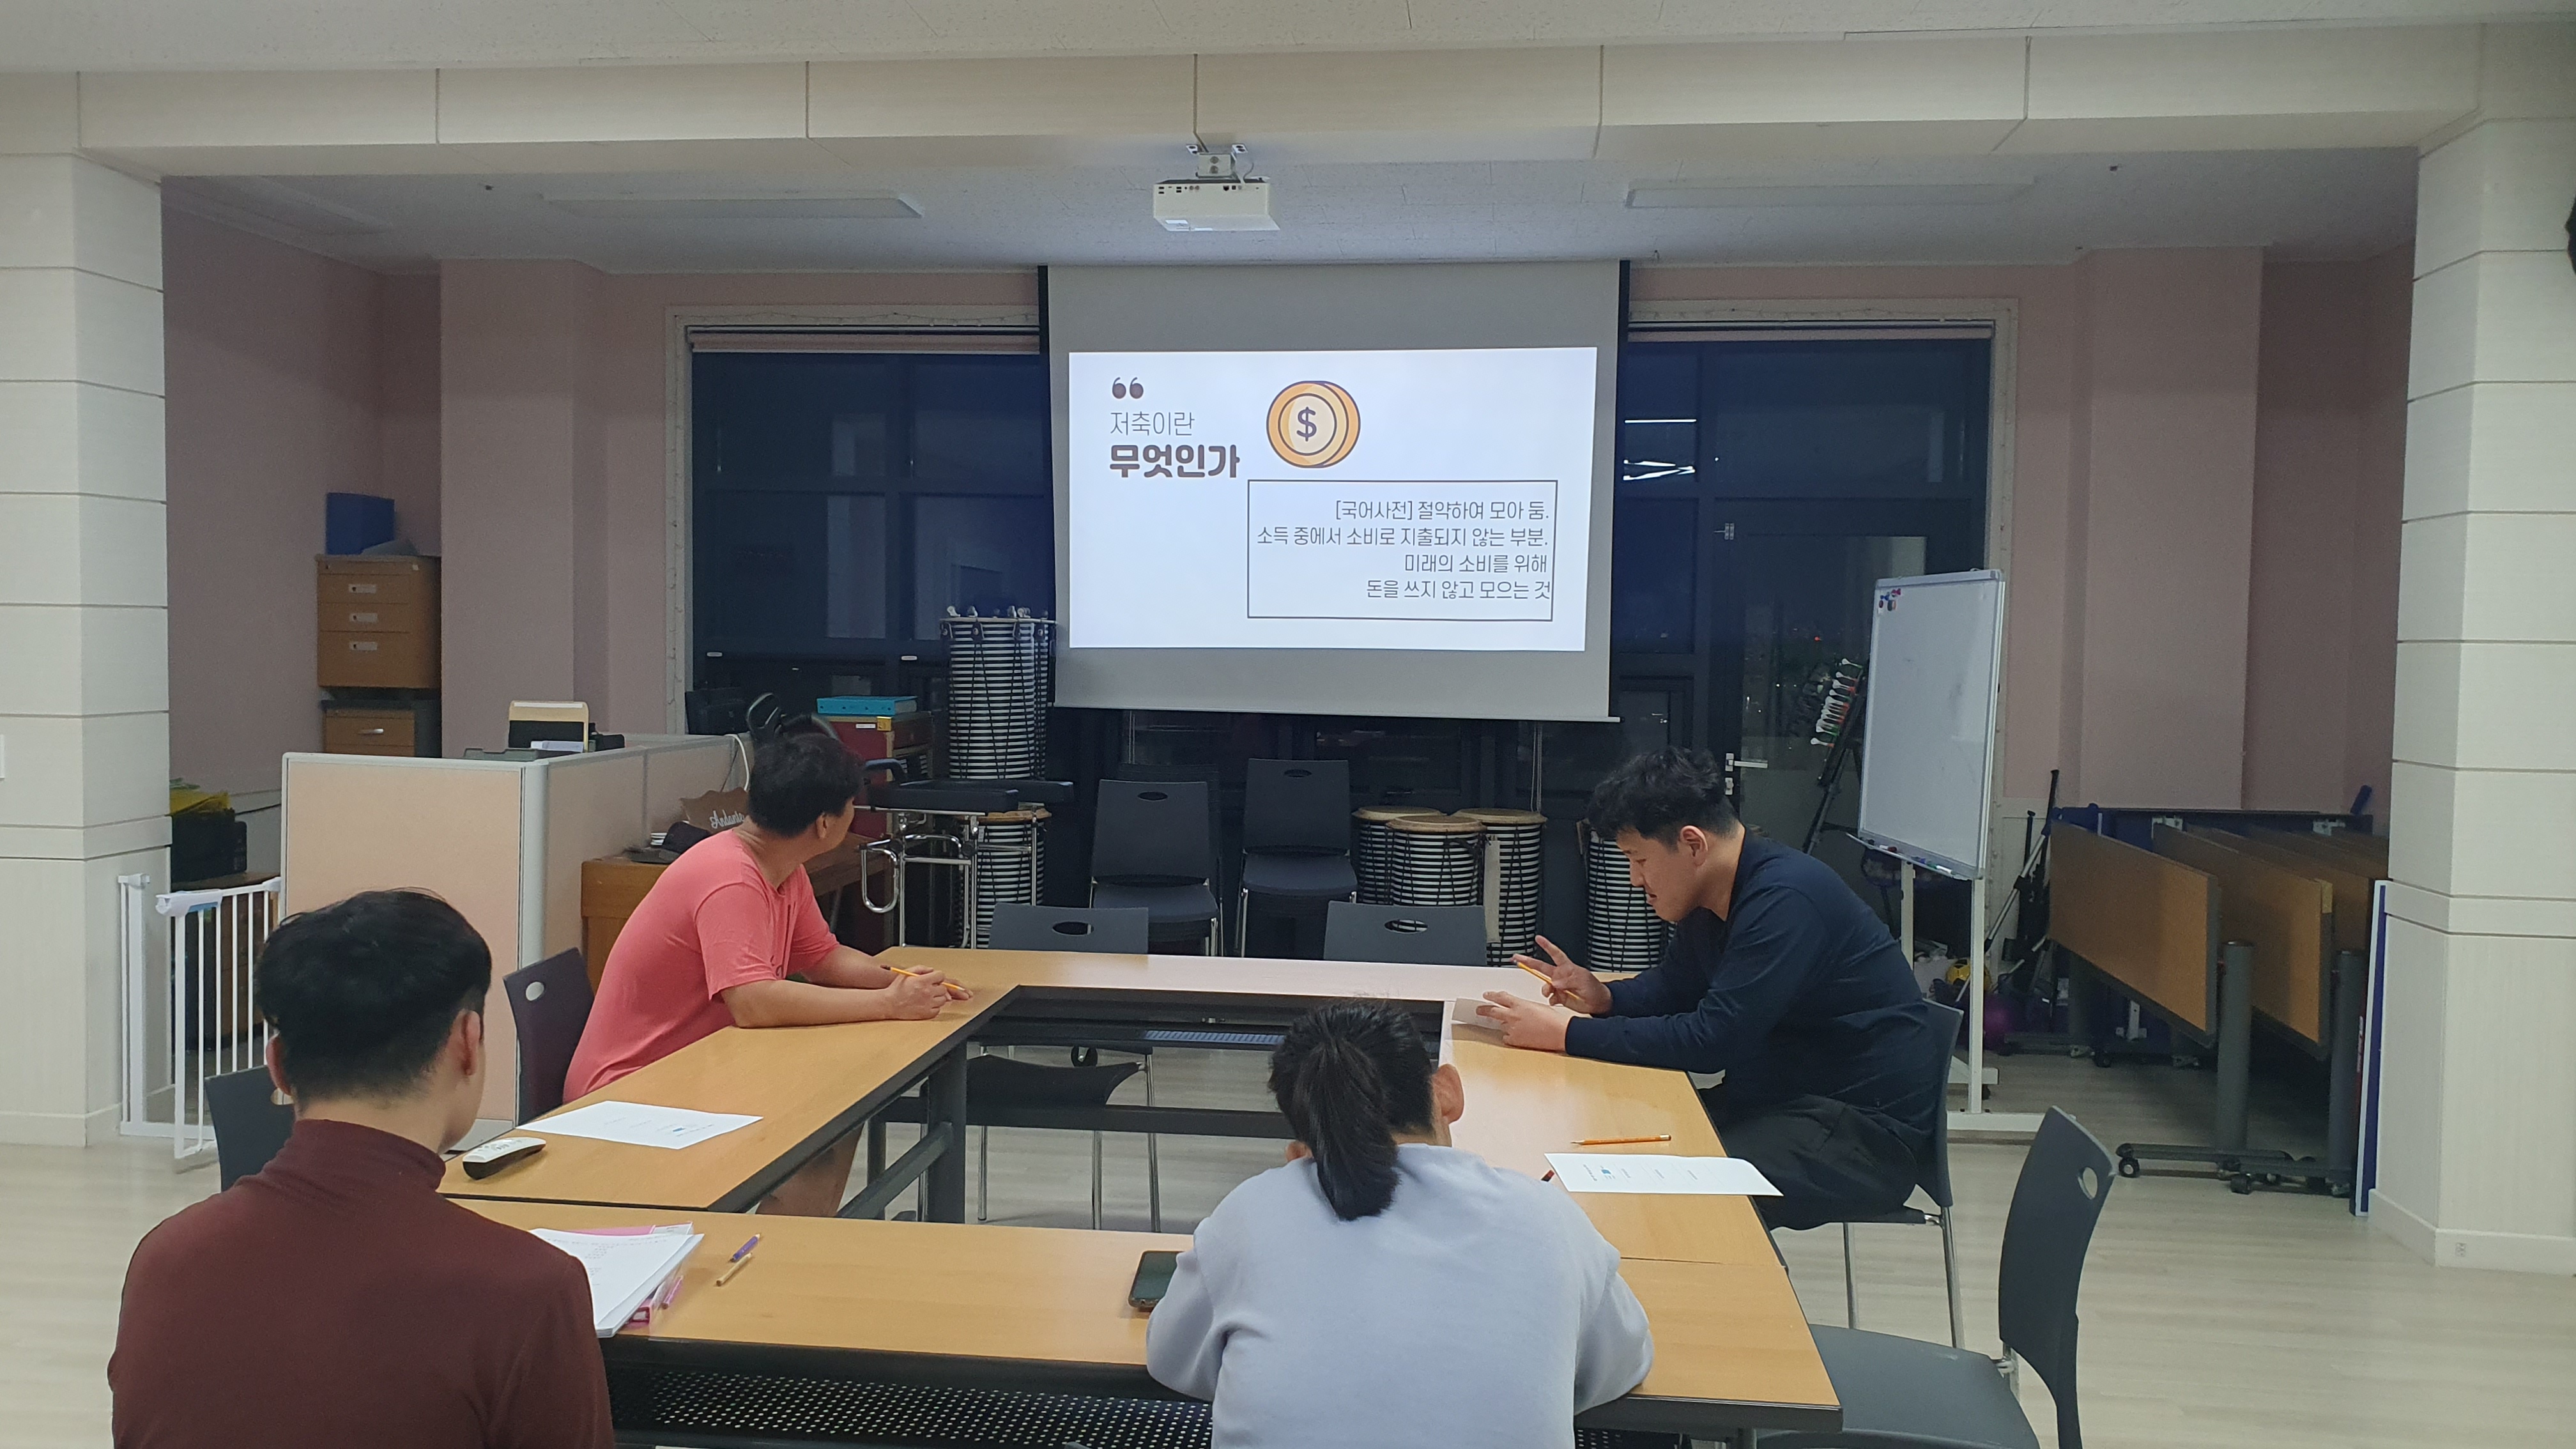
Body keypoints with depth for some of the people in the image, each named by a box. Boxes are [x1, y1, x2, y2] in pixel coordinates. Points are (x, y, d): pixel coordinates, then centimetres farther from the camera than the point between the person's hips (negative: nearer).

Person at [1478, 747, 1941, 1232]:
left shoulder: (1784, 900, -24)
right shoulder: (1712, 896, 5)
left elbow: (1712, 1040, -28)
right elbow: (1672, 987, 19)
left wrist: (1569, 1034, -25)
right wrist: (1604, 999, -4)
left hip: (1866, 1132, -9)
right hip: (1783, 1101, 9)